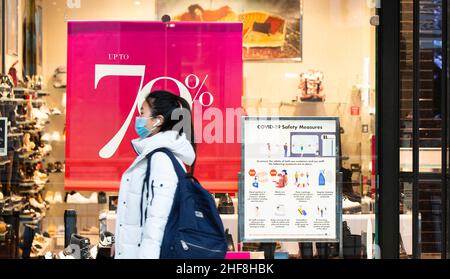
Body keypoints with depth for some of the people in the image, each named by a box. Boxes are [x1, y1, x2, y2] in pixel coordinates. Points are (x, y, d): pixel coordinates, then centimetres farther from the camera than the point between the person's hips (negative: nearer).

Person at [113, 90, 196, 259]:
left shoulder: (162, 158, -16)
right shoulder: (152, 154, 13)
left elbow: (158, 217, -23)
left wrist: (147, 255, -25)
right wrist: (120, 242, 22)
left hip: (147, 252, -9)